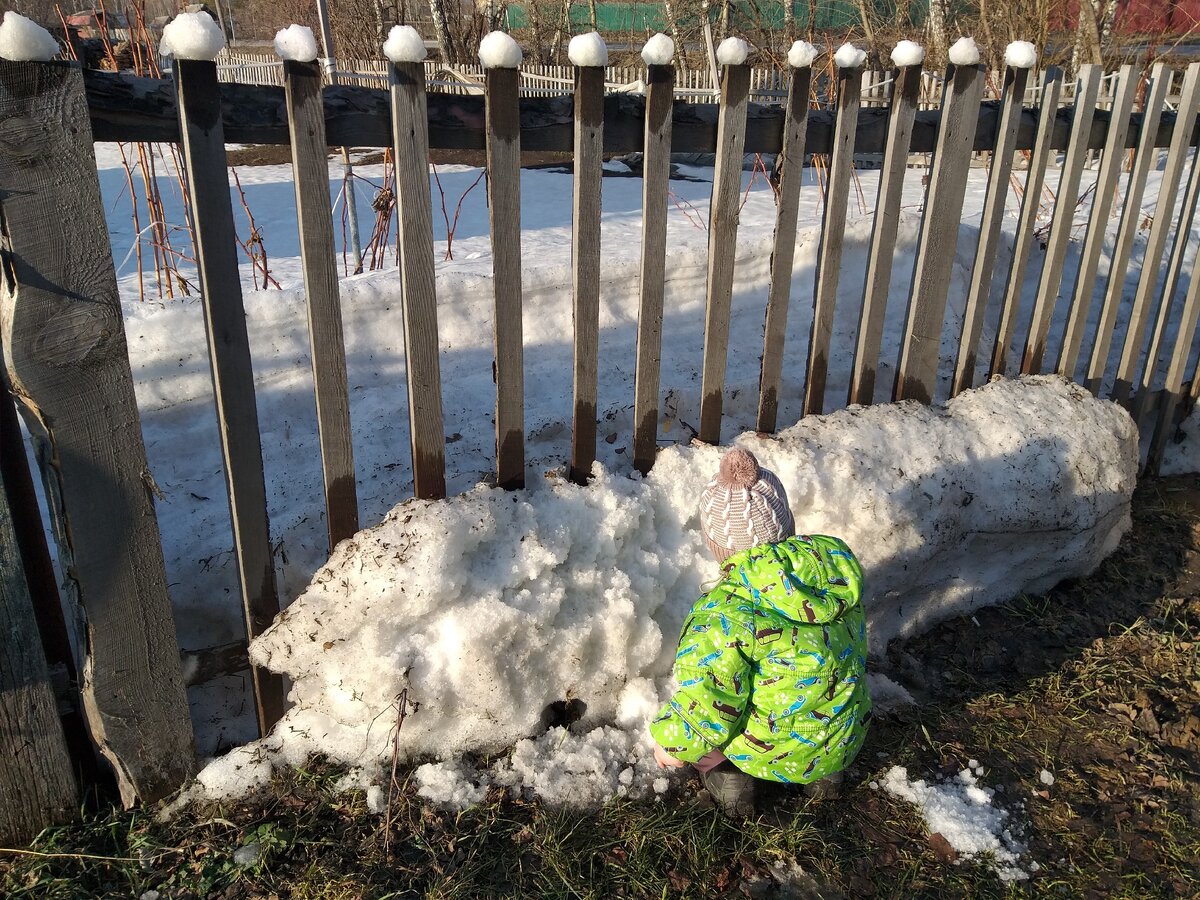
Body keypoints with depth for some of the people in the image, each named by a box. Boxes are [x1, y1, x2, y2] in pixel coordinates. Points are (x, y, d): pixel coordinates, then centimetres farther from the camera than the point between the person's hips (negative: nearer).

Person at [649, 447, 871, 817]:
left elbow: (706, 711, -23)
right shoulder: (836, 557, -13)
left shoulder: (721, 617, -30)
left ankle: (728, 774, 4)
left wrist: (671, 744, -2)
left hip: (773, 754, -4)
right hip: (846, 741, 5)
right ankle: (824, 772, 20)